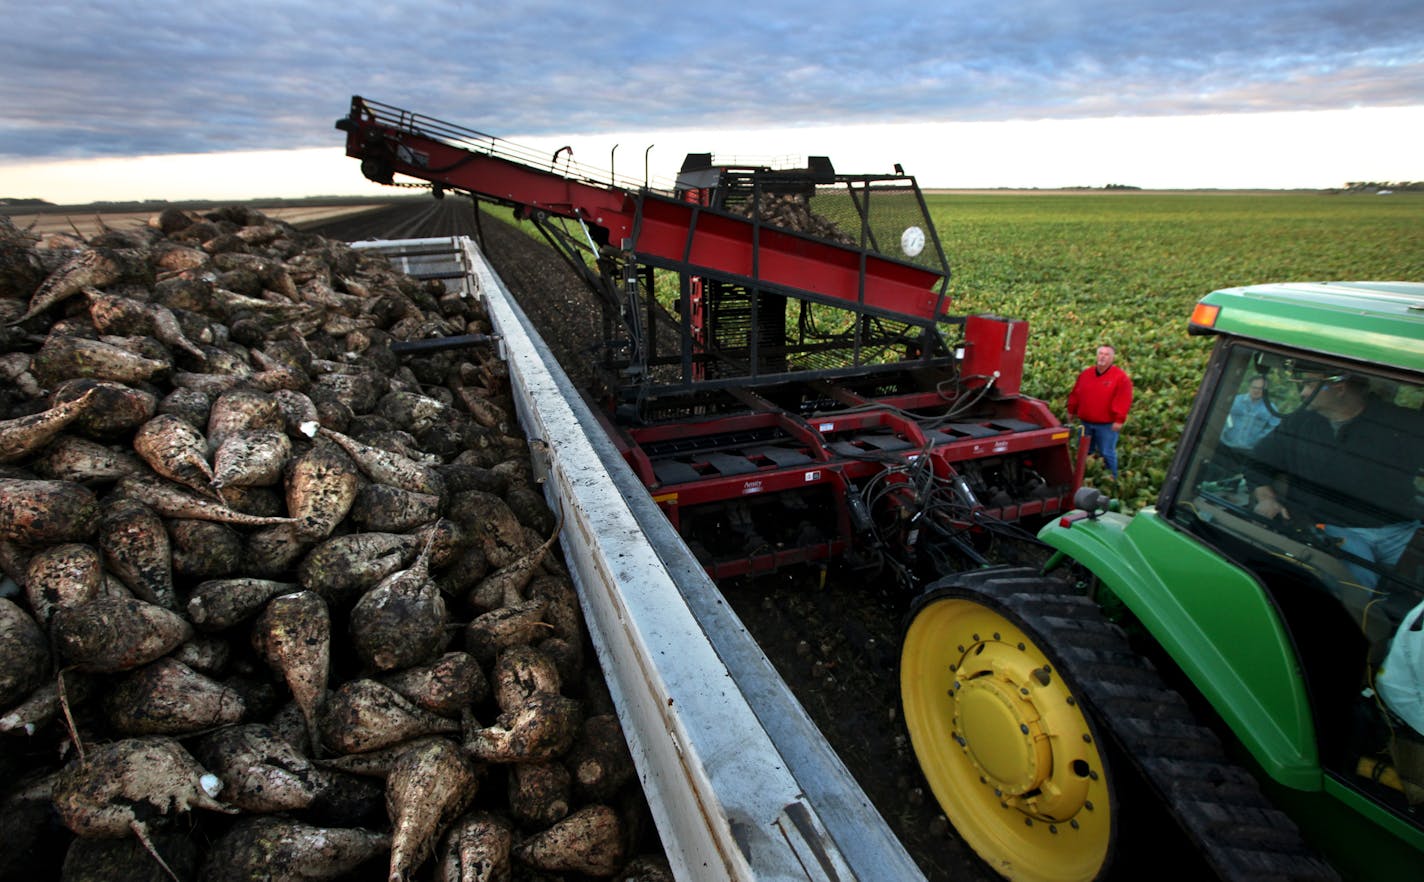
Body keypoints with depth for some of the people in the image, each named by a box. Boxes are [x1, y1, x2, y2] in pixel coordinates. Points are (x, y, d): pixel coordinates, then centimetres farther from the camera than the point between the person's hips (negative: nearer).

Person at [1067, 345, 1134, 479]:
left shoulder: (1121, 377, -8)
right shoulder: (1085, 374, 8)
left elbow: (1123, 401, -13)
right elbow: (1075, 395, 15)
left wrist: (1119, 420, -16)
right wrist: (1072, 411, 15)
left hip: (1107, 424, -5)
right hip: (1086, 422, 5)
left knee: (1107, 454, 0)